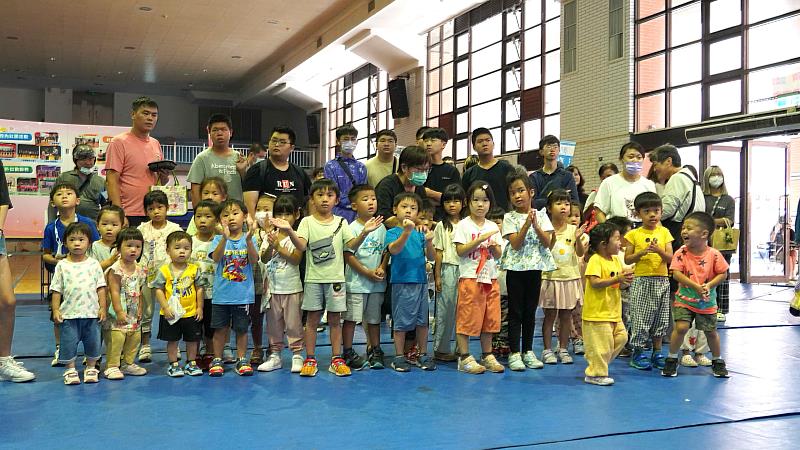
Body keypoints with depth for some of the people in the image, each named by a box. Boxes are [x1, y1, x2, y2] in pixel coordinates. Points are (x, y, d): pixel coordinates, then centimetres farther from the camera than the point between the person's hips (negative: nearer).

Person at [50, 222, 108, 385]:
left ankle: (91, 368, 23)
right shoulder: (62, 265, 0)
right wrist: (55, 310, -4)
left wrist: (102, 308, -2)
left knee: (93, 341, 8)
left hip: (91, 312, 1)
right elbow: (56, 290, 2)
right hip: (69, 314, -1)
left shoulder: (94, 264, 1)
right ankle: (70, 370, 18)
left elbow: (101, 287, 3)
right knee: (68, 342, 4)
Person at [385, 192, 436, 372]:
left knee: (422, 321, 10)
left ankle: (423, 355, 21)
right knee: (401, 322, 1)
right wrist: (406, 232, -35)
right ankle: (399, 357, 11)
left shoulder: (420, 233, 9)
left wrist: (429, 241, -16)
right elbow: (394, 249, -22)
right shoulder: (392, 232, -2)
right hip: (402, 282, -4)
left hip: (421, 281, 4)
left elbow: (431, 256, 4)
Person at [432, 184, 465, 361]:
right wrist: (437, 276, -4)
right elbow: (439, 252, 1)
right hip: (448, 269, -2)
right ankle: (441, 349, 7)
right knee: (445, 309, 0)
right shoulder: (442, 226, 3)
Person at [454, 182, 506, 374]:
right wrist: (480, 239, -18)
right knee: (467, 318, -4)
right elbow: (460, 251, -12)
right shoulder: (464, 225, -3)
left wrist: (494, 247, -10)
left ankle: (487, 355, 19)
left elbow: (498, 255, 11)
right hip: (470, 277, -5)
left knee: (490, 318, 9)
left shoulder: (493, 227, 12)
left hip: (490, 278, 5)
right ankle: (464, 358, 2)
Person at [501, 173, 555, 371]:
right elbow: (515, 244, -12)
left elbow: (547, 242, -4)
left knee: (530, 311, 10)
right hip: (516, 267, -2)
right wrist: (527, 224, -21)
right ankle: (514, 353, 5)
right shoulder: (510, 217, -2)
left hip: (535, 267, 3)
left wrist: (535, 225, -17)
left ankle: (528, 351, 18)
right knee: (515, 311, 0)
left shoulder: (540, 215, 5)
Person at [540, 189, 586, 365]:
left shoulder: (573, 230, 3)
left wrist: (578, 239, -20)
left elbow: (580, 253, -3)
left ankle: (563, 349, 19)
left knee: (566, 316, 9)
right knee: (550, 315, 4)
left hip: (570, 278, 2)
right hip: (551, 277, -2)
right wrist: (551, 241, -21)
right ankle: (547, 350, 11)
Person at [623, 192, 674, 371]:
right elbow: (627, 259, -1)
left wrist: (659, 251, -20)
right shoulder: (634, 234, -1)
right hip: (641, 280, -3)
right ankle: (638, 353, 10)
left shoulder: (664, 232, 5)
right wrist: (641, 253, -16)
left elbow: (670, 258, -2)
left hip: (661, 280, 3)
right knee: (640, 317, 0)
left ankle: (657, 353, 20)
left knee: (660, 317, 9)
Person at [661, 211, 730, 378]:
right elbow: (676, 273, -16)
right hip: (684, 299, -1)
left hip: (707, 301, 1)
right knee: (681, 327, -13)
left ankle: (717, 361, 31)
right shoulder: (681, 252, -11)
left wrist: (709, 285, -19)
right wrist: (695, 286, -25)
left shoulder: (713, 254, -10)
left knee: (711, 332, 10)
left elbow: (722, 274, -4)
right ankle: (672, 359, 4)